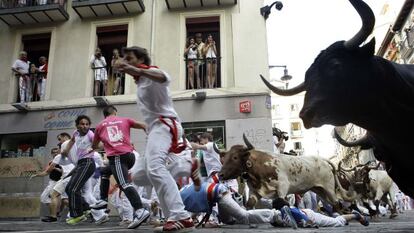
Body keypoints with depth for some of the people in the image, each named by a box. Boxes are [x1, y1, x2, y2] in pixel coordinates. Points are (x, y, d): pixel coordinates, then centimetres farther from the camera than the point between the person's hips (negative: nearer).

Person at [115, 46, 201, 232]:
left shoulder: (152, 73, -7)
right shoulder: (140, 82, 25)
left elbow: (163, 78, -33)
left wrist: (137, 70, -51)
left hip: (165, 125, -11)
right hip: (154, 129, 11)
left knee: (155, 168, -32)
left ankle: (181, 217, -36)